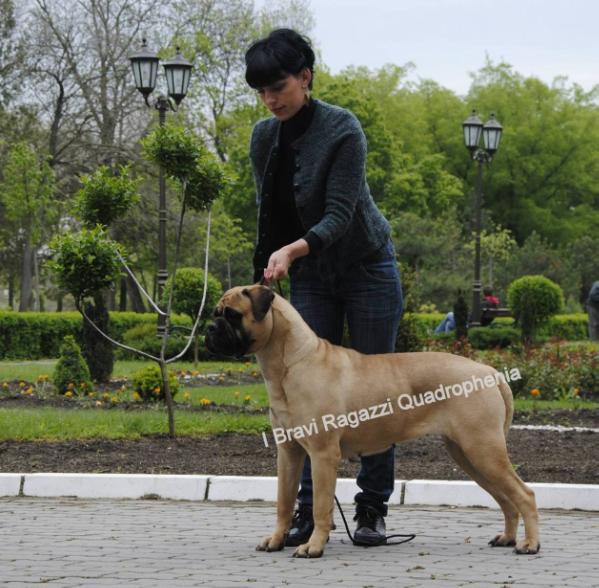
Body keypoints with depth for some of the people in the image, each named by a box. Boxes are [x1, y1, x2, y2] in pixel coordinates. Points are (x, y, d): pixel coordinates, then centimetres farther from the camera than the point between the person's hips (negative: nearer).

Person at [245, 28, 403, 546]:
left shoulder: (342, 129, -22)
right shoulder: (264, 138, -3)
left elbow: (339, 214, -27)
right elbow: (268, 213, 6)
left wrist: (292, 250, -42)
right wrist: (266, 278, 3)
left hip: (368, 269, -5)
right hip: (310, 278, 5)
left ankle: (372, 509, 8)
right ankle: (309, 509, -1)